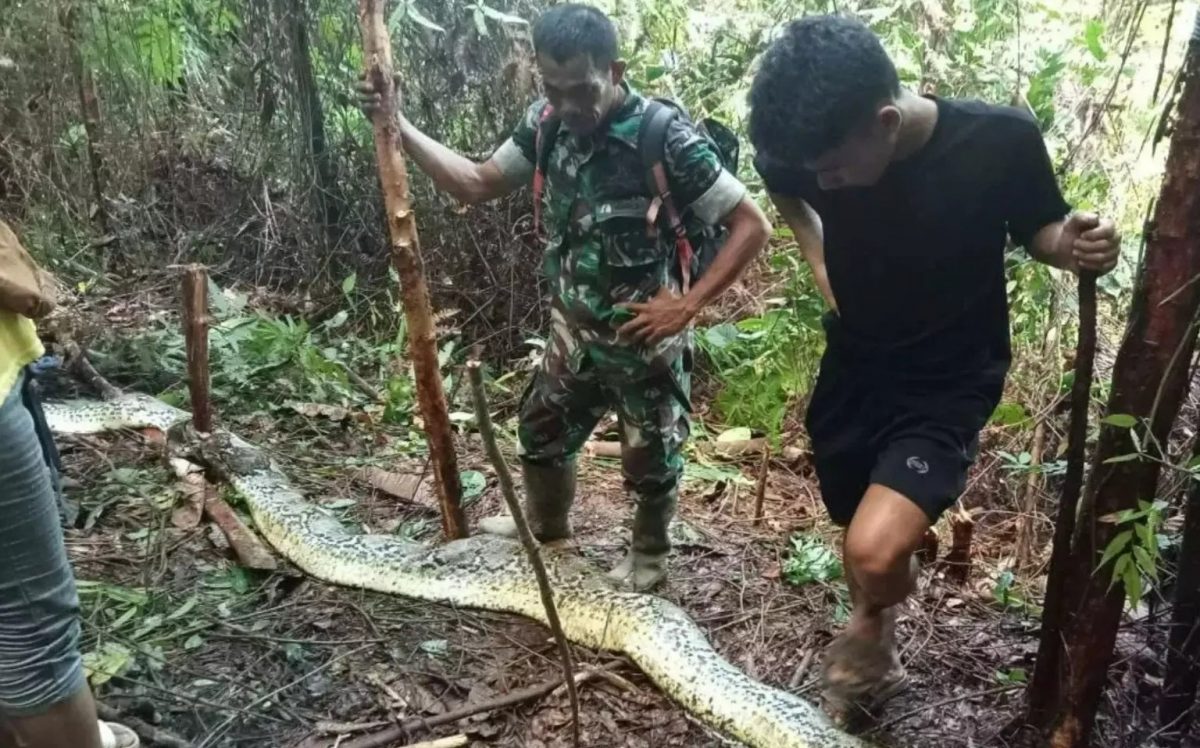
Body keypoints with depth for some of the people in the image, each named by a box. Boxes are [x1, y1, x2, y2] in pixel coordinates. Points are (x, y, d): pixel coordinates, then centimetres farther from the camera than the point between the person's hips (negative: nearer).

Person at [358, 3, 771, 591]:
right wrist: (397, 125, -4)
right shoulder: (546, 122, -7)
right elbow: (477, 184, 4)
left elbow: (753, 226, -21)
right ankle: (546, 524, 55)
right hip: (574, 332, 6)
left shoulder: (665, 138, -25)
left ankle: (649, 552, 44)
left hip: (647, 341, -6)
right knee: (540, 431, 24)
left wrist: (687, 304, -26)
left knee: (650, 460, 14)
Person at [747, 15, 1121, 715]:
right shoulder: (813, 151, -16)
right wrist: (820, 257, -2)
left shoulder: (1000, 139, -24)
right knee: (873, 547, 18)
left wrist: (1073, 245, -25)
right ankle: (878, 657, 49)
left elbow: (1038, 228, -4)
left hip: (949, 387, -3)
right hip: (852, 374, 4)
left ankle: (871, 622, 15)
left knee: (876, 551, -23)